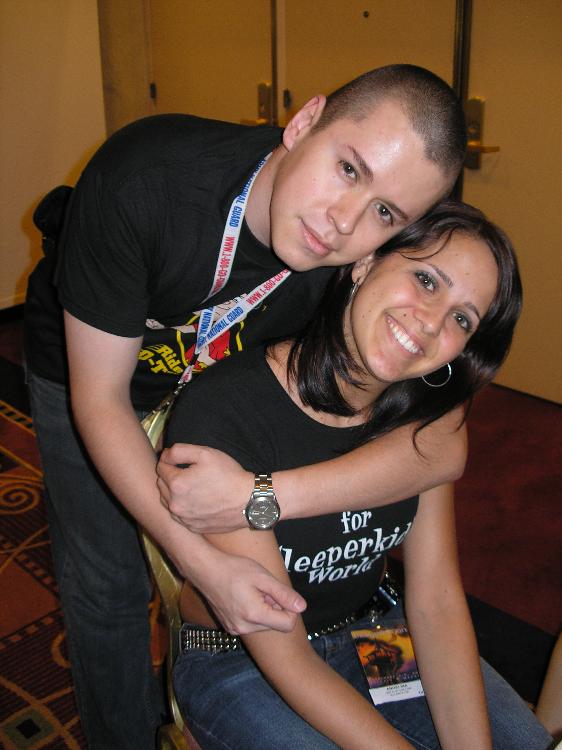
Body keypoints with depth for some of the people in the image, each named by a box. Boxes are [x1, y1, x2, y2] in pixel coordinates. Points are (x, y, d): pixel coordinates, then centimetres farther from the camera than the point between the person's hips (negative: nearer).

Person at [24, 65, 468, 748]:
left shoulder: (373, 263, -32)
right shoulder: (143, 177, -40)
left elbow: (442, 445, -33)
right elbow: (99, 396, -32)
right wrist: (201, 560, -41)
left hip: (218, 380, 3)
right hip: (83, 368, -2)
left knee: (242, 572, 10)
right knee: (106, 582, 5)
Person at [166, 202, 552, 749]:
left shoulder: (424, 414, -8)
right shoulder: (222, 413, -28)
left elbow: (437, 601, -10)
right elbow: (281, 654, -25)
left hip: (375, 631, 4)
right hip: (238, 664, -4)